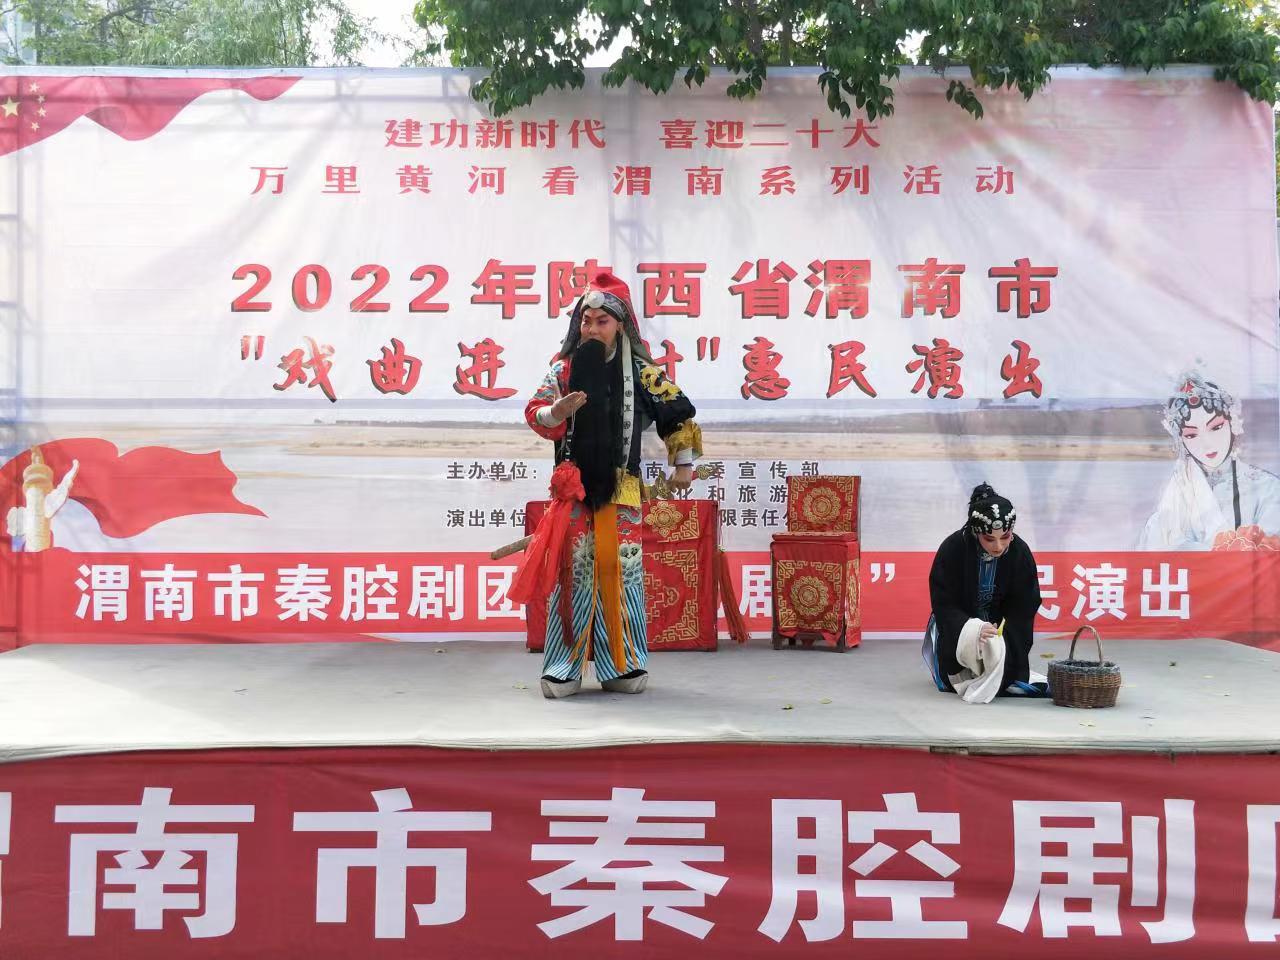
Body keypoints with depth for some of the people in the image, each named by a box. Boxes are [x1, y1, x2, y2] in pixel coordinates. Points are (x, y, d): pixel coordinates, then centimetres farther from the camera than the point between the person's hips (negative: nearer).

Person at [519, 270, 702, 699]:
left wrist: (684, 464, 12)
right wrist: (557, 412, -23)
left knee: (622, 568, 1)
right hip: (574, 487, 0)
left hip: (620, 489, 0)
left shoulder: (640, 372, 3)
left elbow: (677, 412, 11)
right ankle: (564, 667, 4)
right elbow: (534, 413, -1)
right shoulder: (564, 369, 4)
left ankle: (623, 663, 11)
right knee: (573, 570, -1)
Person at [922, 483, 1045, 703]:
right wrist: (972, 629, -38)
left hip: (1001, 624, 3)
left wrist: (1003, 634, -25)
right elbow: (943, 604, -20)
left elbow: (1023, 608, -9)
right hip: (959, 624, -2)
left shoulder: (1020, 552, -19)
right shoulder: (952, 549, -25)